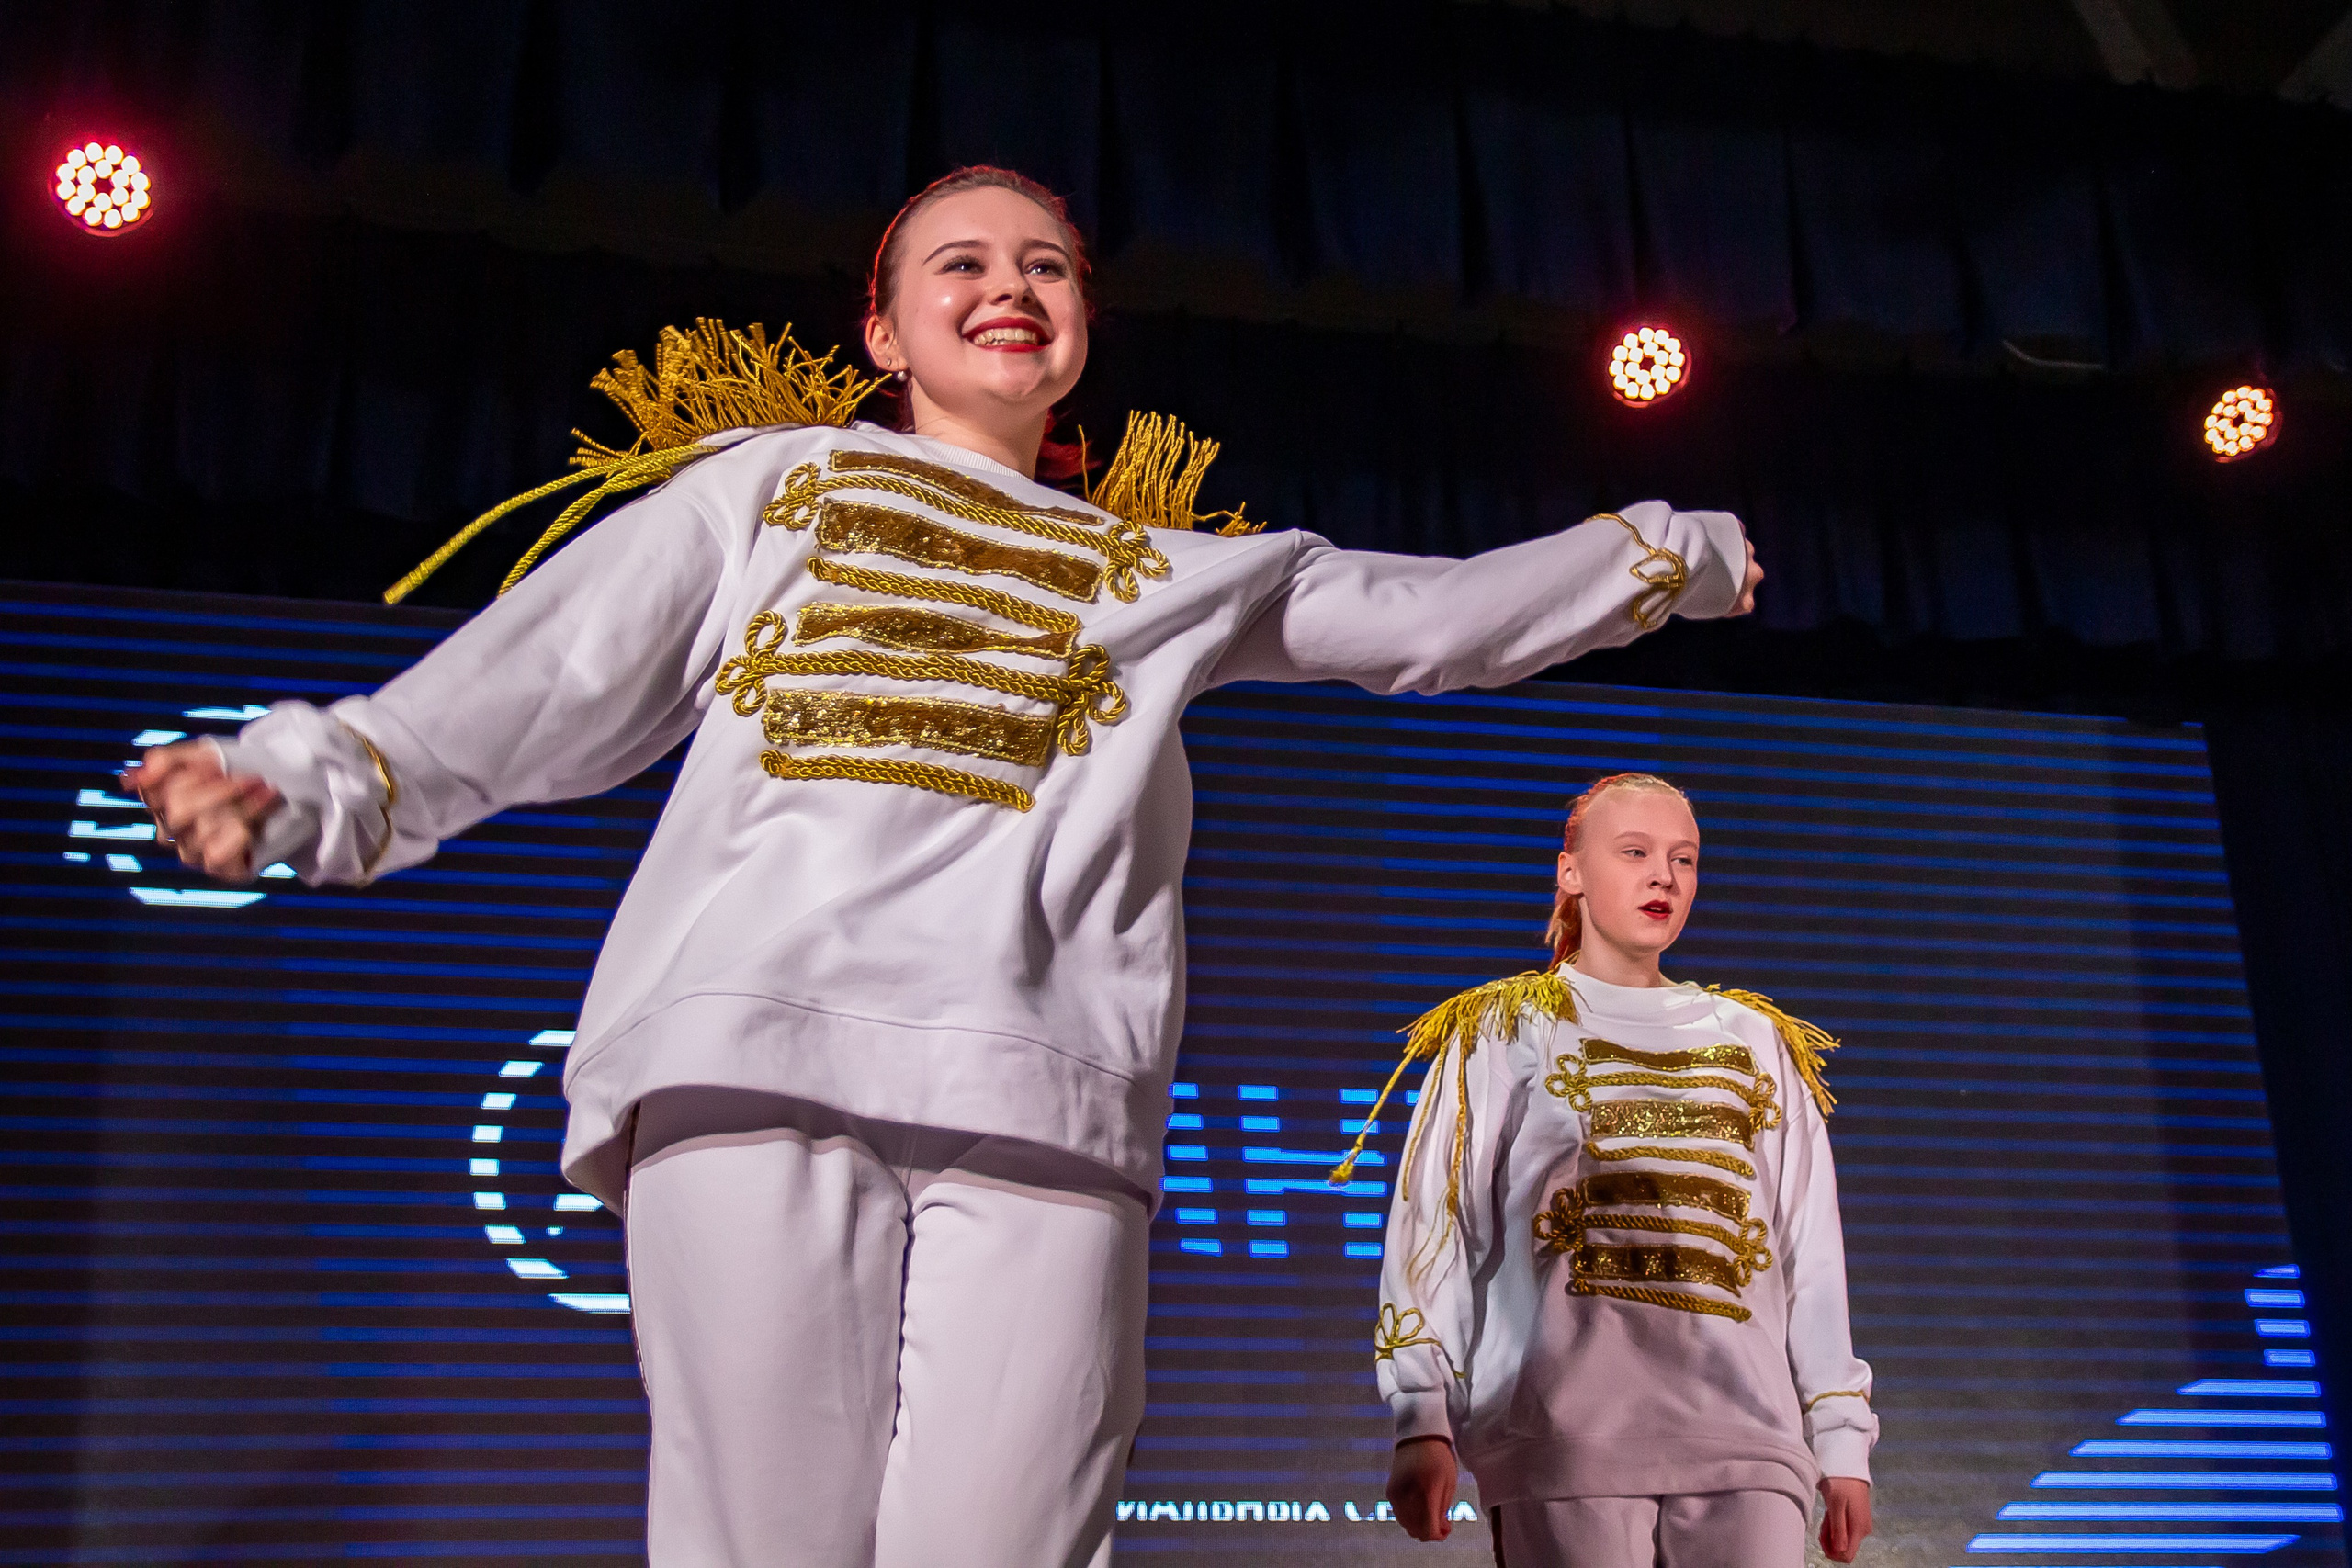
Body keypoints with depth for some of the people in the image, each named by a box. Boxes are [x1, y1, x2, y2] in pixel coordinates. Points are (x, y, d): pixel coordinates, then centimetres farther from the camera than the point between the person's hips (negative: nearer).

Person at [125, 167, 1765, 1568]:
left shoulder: (1174, 568, 31)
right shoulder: (771, 480, 26)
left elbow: (1425, 616, 36)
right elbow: (560, 676, 18)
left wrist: (1658, 555, 41)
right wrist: (323, 773, 5)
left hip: (1044, 1105, 2)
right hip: (756, 1062, -1)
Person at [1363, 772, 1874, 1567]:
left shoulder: (1757, 1043, 21)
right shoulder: (1502, 1032, 13)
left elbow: (1811, 1258, 17)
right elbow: (1433, 1233, 5)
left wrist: (1842, 1439, 11)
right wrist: (1422, 1423, -4)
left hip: (1745, 1440, 3)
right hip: (1568, 1436, -2)